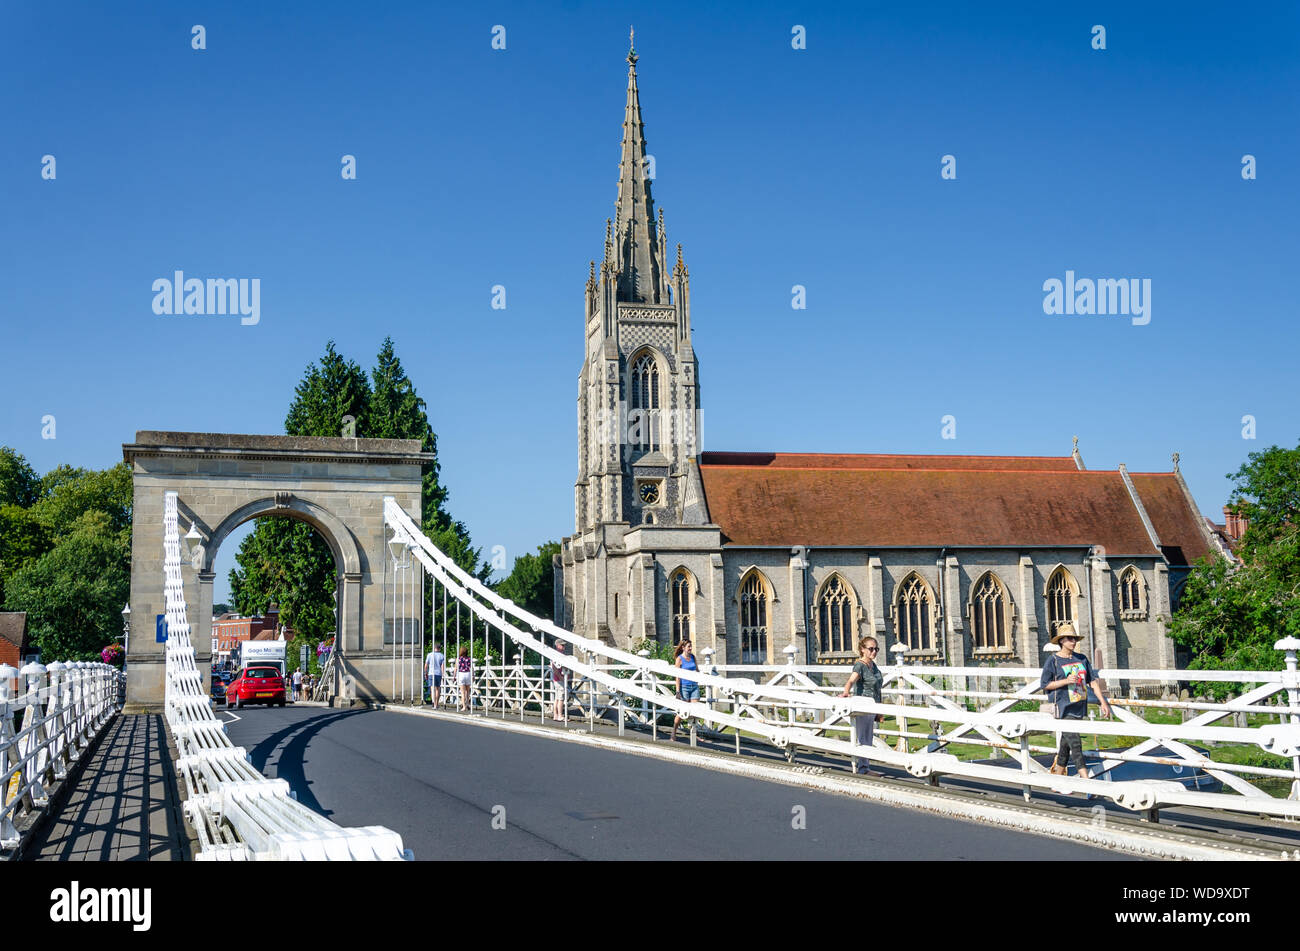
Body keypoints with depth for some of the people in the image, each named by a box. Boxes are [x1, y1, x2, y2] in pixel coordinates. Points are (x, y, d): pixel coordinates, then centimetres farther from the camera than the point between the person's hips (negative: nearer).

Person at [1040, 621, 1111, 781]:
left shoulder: (1082, 659, 10)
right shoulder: (1053, 660, -5)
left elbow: (1093, 680, 11)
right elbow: (1044, 684, -5)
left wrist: (1103, 702, 5)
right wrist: (1066, 681, -16)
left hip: (1079, 707, 5)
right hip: (1063, 708, -5)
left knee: (1066, 744, 13)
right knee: (1074, 743, -12)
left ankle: (1058, 781, 24)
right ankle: (1086, 779, -16)